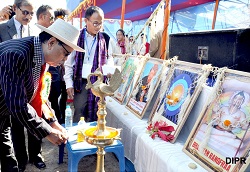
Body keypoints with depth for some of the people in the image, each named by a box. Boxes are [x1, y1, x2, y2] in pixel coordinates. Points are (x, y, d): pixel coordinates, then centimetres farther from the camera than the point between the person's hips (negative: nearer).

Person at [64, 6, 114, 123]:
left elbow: (109, 57, 13)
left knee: (94, 116, 10)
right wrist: (69, 84, -2)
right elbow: (68, 62, 1)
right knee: (79, 114, 4)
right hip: (81, 82, -2)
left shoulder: (105, 38, 4)